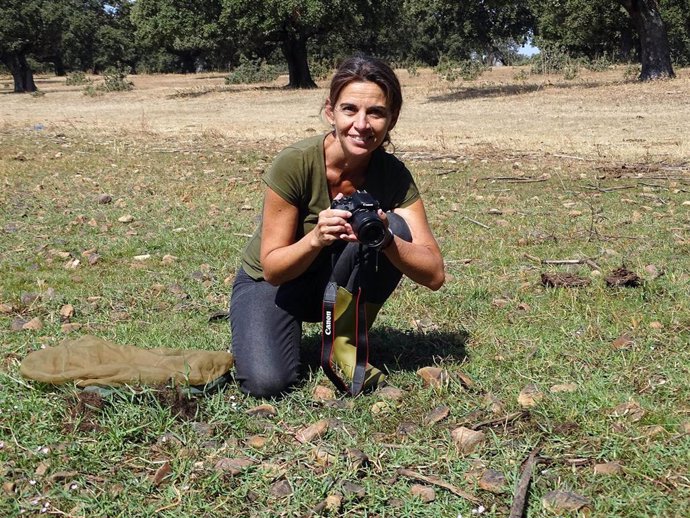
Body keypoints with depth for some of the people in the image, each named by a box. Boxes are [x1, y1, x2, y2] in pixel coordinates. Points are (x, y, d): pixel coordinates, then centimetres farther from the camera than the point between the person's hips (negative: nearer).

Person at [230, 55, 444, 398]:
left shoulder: (393, 175, -18)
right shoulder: (295, 163, -27)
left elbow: (434, 275, -23)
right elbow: (272, 269, -22)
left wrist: (385, 239, -43)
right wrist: (316, 238, -42)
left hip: (335, 284, 3)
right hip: (269, 283, -2)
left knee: (394, 228, -26)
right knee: (268, 383, -29)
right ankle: (254, 340, 7)